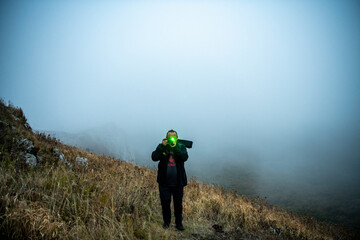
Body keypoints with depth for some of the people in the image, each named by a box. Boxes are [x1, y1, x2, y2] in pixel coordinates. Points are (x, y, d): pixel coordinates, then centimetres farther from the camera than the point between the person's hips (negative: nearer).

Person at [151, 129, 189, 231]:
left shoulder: (181, 147, 0)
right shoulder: (161, 146, 0)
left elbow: (185, 157, -18)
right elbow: (154, 157, -15)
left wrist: (175, 148, -26)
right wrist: (163, 147, -22)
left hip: (178, 182, 0)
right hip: (164, 182, 0)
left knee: (178, 203, 10)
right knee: (165, 202, 9)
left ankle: (179, 223, 28)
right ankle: (166, 222, 31)